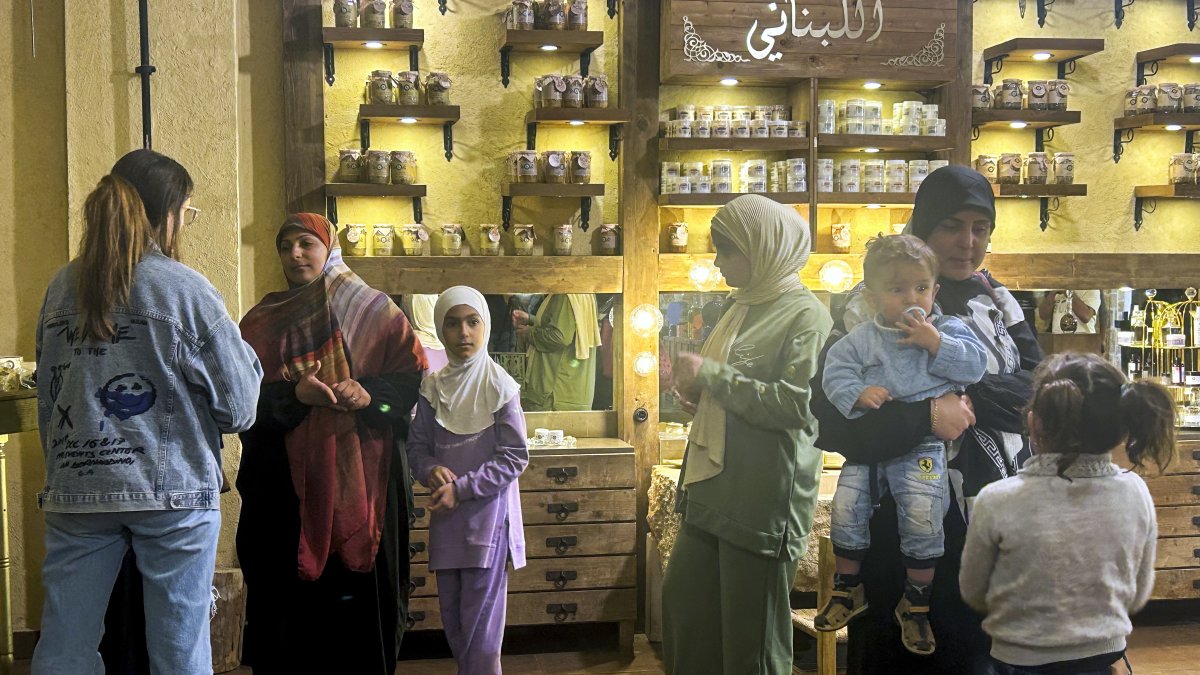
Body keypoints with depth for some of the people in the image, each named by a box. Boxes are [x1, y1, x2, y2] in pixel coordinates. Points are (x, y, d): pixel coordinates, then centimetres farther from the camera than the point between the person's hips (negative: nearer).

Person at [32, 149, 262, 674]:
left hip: (75, 493, 5)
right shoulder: (185, 289, -8)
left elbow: (47, 398, 14)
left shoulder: (62, 287, 7)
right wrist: (245, 354, 12)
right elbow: (238, 409, -6)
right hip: (173, 493, -4)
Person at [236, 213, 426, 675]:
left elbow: (413, 377, 2)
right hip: (286, 480, 1)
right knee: (291, 593, 0)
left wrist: (370, 394, -17)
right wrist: (294, 394, -16)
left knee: (359, 587, 0)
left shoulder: (374, 311, 7)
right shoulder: (262, 322, 11)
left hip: (363, 476, -1)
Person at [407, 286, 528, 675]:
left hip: (487, 515, -4)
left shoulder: (499, 386, -7)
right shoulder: (433, 387, 4)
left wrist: (461, 488, -16)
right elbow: (417, 447, 9)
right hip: (446, 516, 4)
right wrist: (432, 470, -14)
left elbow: (514, 457, -9)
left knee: (481, 626, -1)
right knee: (452, 621, 13)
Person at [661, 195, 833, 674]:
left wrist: (710, 374, -17)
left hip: (763, 501, -8)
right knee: (682, 601, 17)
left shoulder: (805, 315, -10)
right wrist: (696, 389, 6)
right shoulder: (740, 307, 14)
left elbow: (797, 404, -22)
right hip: (712, 489, 9)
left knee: (751, 635, 2)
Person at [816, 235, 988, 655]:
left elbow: (975, 364, -6)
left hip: (922, 446, -2)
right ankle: (848, 588, 20)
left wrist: (935, 343, -15)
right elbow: (835, 372, 0)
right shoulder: (861, 338, 6)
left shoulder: (947, 329, 5)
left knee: (922, 515, -15)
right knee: (846, 507, -5)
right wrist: (858, 394, -19)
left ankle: (915, 604, 8)